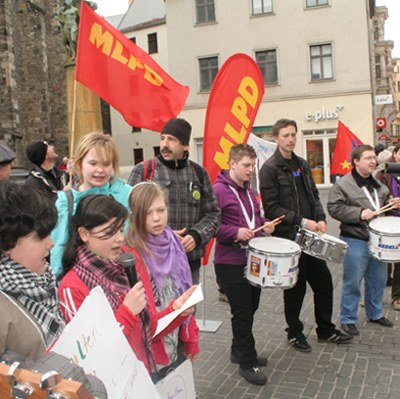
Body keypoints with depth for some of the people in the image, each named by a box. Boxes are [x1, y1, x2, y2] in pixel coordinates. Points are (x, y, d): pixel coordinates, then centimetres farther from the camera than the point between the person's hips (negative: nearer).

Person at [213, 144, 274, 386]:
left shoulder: (248, 189, 12)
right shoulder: (219, 190, -14)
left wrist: (264, 225, 4)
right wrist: (236, 232, -27)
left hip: (252, 259, 8)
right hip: (230, 263, -8)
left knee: (251, 307, 17)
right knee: (242, 312, 0)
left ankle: (240, 350, 36)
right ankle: (247, 363, 15)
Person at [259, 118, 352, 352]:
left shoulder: (302, 165, 12)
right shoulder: (270, 168, -10)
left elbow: (314, 196, 15)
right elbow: (272, 207, -16)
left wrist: (321, 219, -3)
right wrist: (302, 221, -19)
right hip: (288, 238, -7)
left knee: (324, 282, 13)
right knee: (296, 288, 6)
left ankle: (326, 330, 31)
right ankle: (295, 333, 26)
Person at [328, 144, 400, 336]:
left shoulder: (377, 184, 13)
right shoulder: (343, 185, -12)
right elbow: (334, 208, -18)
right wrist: (359, 213, -22)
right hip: (355, 241, -7)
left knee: (378, 279, 18)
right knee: (352, 283, 0)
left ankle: (375, 314, 37)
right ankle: (348, 319, 14)